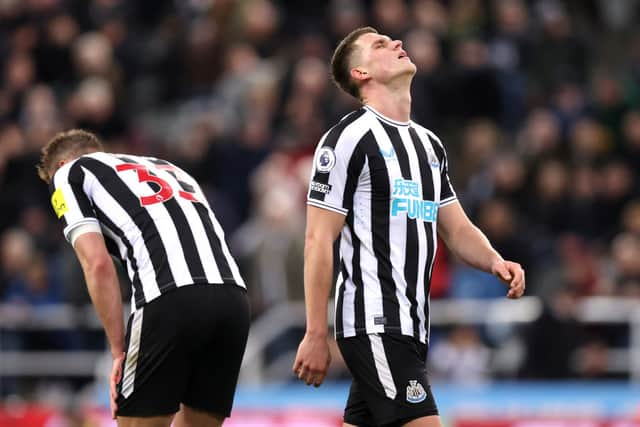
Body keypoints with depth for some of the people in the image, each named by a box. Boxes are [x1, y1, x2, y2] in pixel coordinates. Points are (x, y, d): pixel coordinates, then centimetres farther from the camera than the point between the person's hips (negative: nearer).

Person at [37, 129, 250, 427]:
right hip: (234, 297, 6)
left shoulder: (67, 173, 19)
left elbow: (98, 264, 3)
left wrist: (119, 351, 5)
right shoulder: (168, 168, 36)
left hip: (170, 301, -6)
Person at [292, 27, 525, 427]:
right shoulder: (348, 138, -6)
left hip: (412, 327, 8)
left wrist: (496, 262, -1)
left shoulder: (429, 143, 19)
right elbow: (318, 241, -9)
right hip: (374, 323, -8)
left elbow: (457, 229, 22)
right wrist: (316, 336, -13)